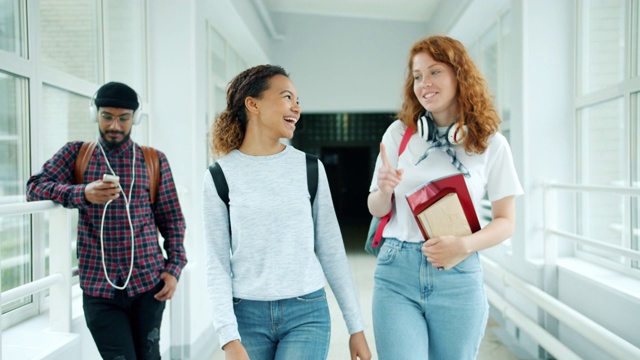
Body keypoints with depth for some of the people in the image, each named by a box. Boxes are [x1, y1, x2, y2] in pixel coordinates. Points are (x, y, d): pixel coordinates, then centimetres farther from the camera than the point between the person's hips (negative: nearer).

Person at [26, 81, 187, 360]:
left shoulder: (154, 160, 5)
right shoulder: (75, 154, 6)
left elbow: (172, 220, 6)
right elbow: (34, 187, -6)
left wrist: (174, 267, -3)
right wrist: (82, 193, -23)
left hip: (148, 283, 1)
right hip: (98, 287, 0)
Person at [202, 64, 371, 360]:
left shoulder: (309, 169, 0)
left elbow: (332, 252, 4)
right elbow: (217, 265, -3)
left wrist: (356, 326, 5)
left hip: (307, 313, 0)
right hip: (247, 315, 0)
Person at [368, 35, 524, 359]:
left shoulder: (491, 143, 0)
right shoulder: (399, 133, 2)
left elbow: (506, 221, 3)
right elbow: (376, 209, 8)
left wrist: (464, 245, -15)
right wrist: (384, 190, -14)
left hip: (458, 276, 0)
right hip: (397, 273, 0)